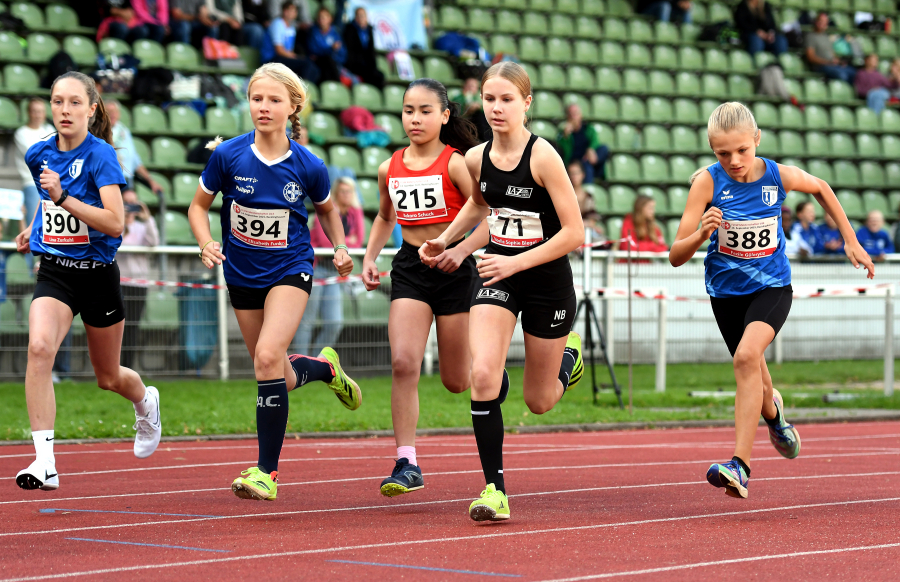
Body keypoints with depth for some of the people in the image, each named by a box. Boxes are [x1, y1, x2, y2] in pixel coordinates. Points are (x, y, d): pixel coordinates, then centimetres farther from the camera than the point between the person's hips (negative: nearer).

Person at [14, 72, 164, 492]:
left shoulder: (101, 155, -14)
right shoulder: (39, 154, 2)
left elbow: (115, 222, -25)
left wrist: (63, 198, -30)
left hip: (97, 273, -3)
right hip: (54, 272, 3)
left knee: (109, 378, 14)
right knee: (39, 347, -27)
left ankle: (146, 402, 53)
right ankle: (45, 463, -27)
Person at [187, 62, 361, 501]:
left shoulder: (308, 166, -10)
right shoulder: (228, 156, -11)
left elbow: (327, 209, 11)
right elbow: (199, 206, 2)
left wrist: (340, 249, -2)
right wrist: (206, 244, -15)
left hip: (290, 271, -3)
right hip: (242, 275, 3)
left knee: (268, 356, -24)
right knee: (280, 378, 9)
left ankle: (267, 472, -15)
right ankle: (324, 367, 48)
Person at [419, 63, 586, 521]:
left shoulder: (543, 157, -19)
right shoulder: (476, 159, -2)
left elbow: (574, 233, -19)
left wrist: (517, 262, -23)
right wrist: (443, 241, 11)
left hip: (548, 281, -3)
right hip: (496, 276, 4)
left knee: (538, 401, 11)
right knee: (483, 375, -20)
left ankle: (569, 356, 47)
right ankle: (495, 489, -13)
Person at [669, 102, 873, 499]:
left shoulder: (780, 176, -13)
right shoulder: (708, 182, -17)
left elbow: (820, 189, 12)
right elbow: (676, 257, -18)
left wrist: (850, 240, 14)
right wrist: (702, 234, -38)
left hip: (771, 287, -2)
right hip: (726, 291, 2)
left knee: (747, 355, -28)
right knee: (752, 376, 18)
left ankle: (741, 465, -31)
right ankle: (772, 412, 57)